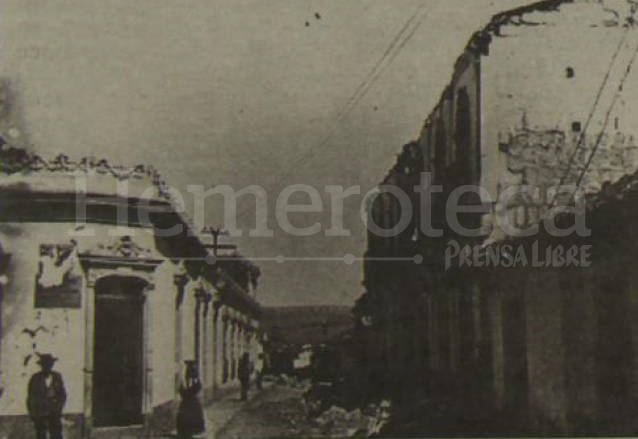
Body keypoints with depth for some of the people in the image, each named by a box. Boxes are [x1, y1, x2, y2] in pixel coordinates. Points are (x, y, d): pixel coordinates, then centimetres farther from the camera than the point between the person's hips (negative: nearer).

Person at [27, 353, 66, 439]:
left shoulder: (57, 377, 7)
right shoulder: (35, 378, 1)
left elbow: (63, 395, 12)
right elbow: (30, 397, 4)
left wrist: (58, 408, -1)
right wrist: (31, 414, -1)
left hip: (54, 413, 1)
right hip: (39, 414, -1)